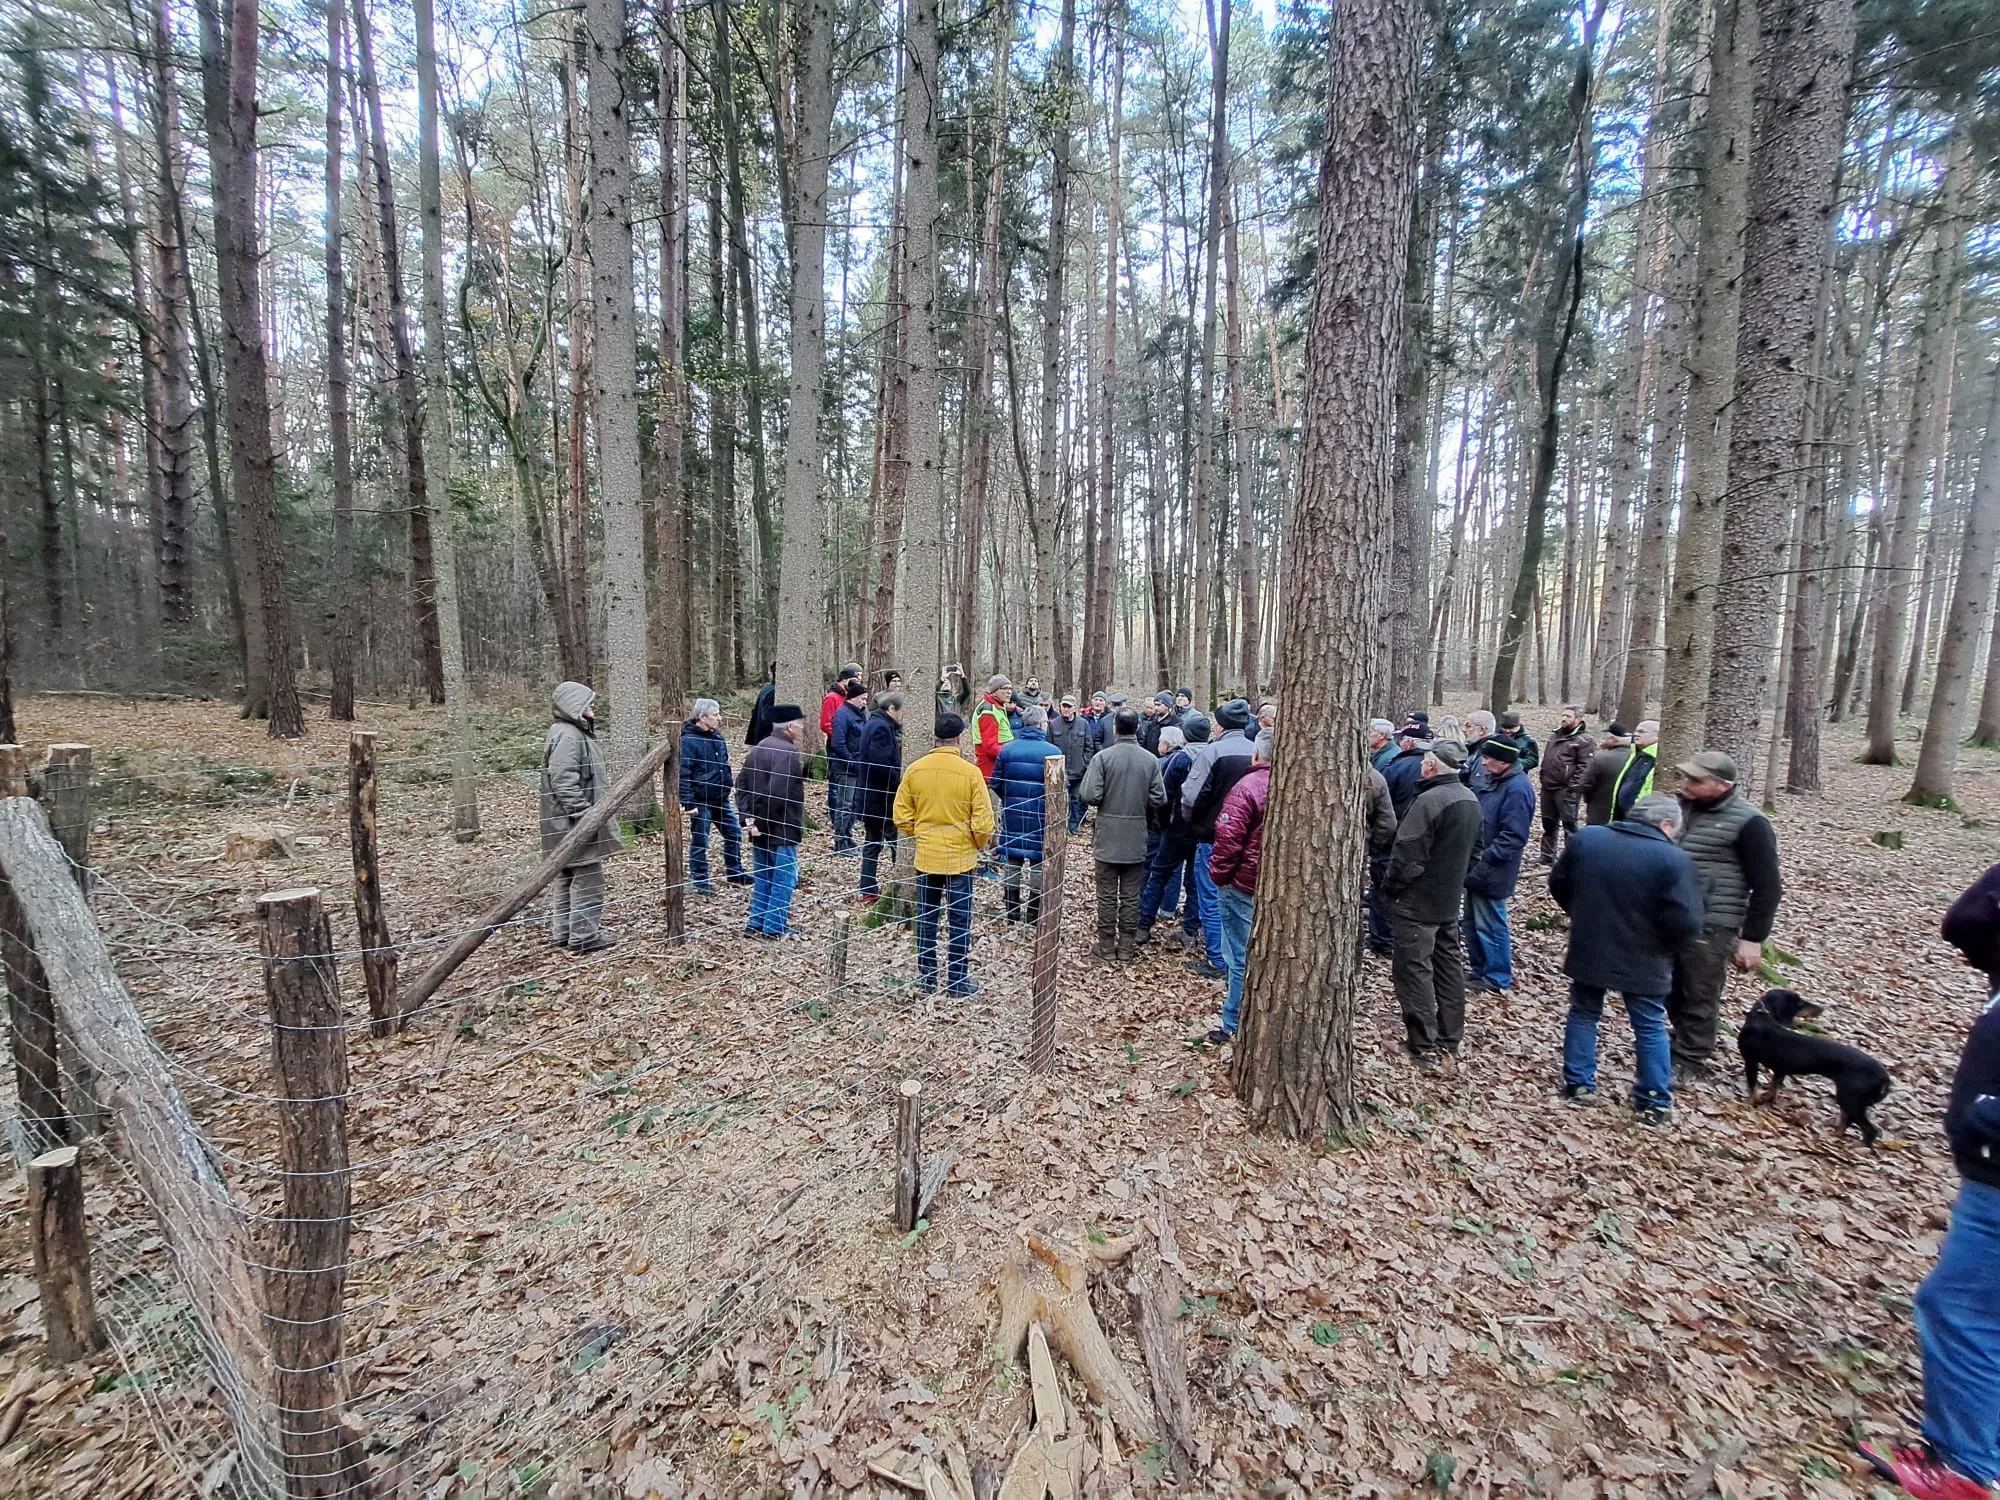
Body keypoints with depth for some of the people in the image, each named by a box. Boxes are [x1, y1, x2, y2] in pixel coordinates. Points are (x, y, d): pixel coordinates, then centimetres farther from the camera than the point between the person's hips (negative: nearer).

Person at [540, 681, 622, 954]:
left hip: (571, 824, 11)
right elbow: (563, 780, -25)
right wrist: (584, 813, -25)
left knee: (569, 877, 17)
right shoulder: (566, 735, -17)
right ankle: (584, 936, 2)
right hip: (575, 823, -11)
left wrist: (588, 812, 24)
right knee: (588, 878, -5)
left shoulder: (577, 732, 17)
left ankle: (562, 932, 26)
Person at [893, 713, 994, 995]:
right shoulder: (970, 772, -15)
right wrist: (980, 844, 6)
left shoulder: (914, 769, -6)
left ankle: (926, 979, 25)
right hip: (960, 857, -3)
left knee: (926, 920, 15)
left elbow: (902, 816, -1)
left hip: (925, 857, 3)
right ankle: (958, 983, 18)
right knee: (959, 922, 10)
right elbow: (983, 821, -13)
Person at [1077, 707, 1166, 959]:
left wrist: (1105, 801, 5)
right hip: (1136, 837, 2)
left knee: (1107, 894, 8)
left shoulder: (1103, 757, -13)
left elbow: (1089, 795, -17)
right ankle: (1127, 945, 18)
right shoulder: (1151, 760, -5)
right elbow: (1159, 799, -4)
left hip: (1108, 836, -2)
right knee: (1131, 895, 11)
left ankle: (1106, 945, 16)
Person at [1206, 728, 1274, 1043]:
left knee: (1241, 958, 1)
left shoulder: (1247, 787, -18)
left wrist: (1219, 873, -8)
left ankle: (1235, 1027, 9)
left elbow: (1228, 838, -22)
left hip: (1244, 886, -7)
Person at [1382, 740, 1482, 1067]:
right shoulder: (1471, 800, 5)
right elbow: (1475, 849, 16)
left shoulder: (1429, 801, -23)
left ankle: (1423, 1046, 4)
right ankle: (1450, 1036, 30)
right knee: (1448, 964, 18)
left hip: (1417, 903, -9)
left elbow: (1408, 855, -23)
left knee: (1413, 969, -1)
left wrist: (1390, 886, -8)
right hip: (1450, 901, 9)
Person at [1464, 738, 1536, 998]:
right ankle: (1479, 969, 31)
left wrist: (1485, 860, -23)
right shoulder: (1491, 779, 8)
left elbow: (1513, 836, -24)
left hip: (1491, 871, -9)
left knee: (1489, 925, 3)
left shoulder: (1517, 789, -20)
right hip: (1476, 866, 9)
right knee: (1473, 921, 18)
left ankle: (1497, 979, 17)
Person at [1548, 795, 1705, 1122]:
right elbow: (1686, 923, -20)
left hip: (1588, 950, 3)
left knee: (1583, 1015, 18)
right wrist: (1665, 947, 0)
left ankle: (1578, 1085, 24)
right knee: (1650, 1028, 14)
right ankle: (1653, 1103, 24)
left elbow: (1558, 884, 5)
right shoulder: (1674, 859, -16)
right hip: (1642, 961, -2)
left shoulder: (1584, 838, -4)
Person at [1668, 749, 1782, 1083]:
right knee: (1671, 991, 17)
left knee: (1700, 998, 5)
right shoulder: (1682, 807, 6)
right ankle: (1683, 1041, 37)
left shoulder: (1748, 823, -13)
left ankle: (1689, 1063, 18)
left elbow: (1767, 886, -11)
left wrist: (1753, 938, -13)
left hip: (1710, 928, -6)